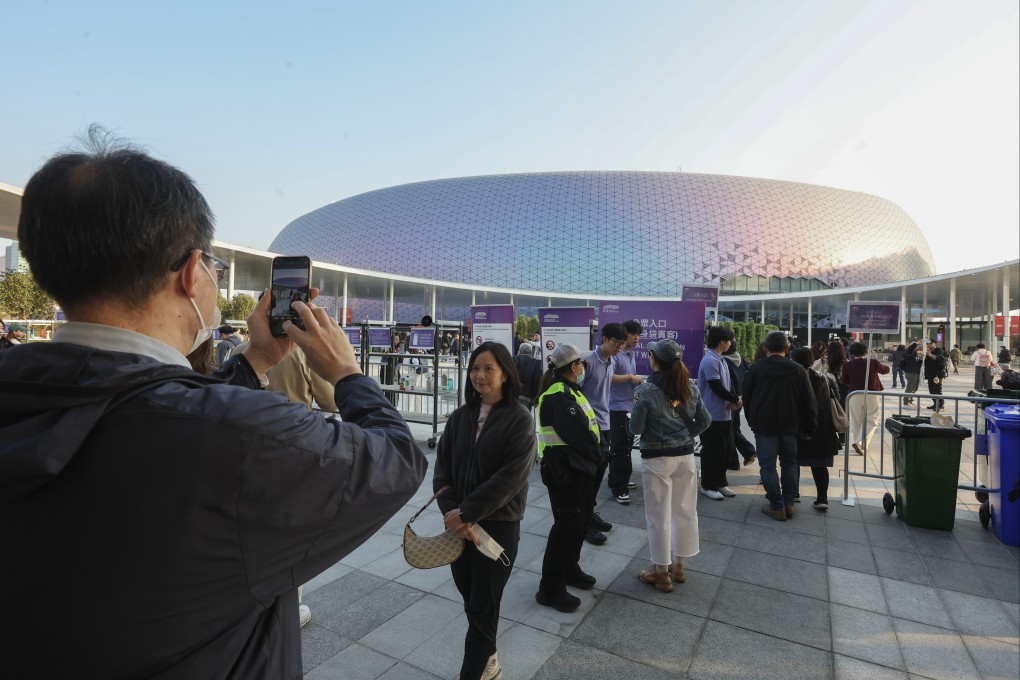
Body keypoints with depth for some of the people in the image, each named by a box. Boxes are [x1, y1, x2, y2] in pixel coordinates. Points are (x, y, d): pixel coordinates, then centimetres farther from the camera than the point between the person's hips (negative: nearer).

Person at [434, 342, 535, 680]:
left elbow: (510, 477, -19)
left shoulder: (520, 419, -11)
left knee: (482, 607, 6)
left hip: (498, 525, -4)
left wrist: (466, 513, -18)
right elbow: (442, 470, 0)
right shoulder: (459, 417, 2)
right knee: (470, 599, 17)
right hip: (459, 522, 5)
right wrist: (452, 513, -14)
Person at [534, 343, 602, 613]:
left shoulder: (569, 391, 12)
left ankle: (569, 569, 39)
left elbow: (590, 427, 11)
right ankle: (550, 588, 9)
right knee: (566, 525, -3)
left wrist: (595, 455, -2)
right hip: (564, 469, -10)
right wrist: (596, 456, -7)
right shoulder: (558, 396, -21)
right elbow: (579, 434, -24)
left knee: (579, 521, 21)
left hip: (579, 467, 10)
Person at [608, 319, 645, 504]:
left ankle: (616, 480, 29)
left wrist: (639, 382, 5)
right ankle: (619, 489, 2)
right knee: (620, 449, -5)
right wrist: (630, 377, -20)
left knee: (626, 446, 16)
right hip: (618, 407, -9)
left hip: (631, 406, 9)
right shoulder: (615, 354, -15)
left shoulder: (632, 354, 13)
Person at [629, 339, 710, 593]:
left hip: (656, 458, -5)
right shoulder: (691, 388, 1)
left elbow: (636, 428, -12)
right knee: (685, 511, 17)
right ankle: (679, 566, 32)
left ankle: (661, 572, 20)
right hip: (685, 456, 6)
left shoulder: (645, 391, -16)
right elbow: (704, 421, 5)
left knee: (659, 516, 6)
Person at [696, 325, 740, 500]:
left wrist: (734, 400, -7)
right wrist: (736, 399, -7)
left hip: (724, 414, 9)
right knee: (711, 451, 0)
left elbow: (728, 384, 13)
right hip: (712, 415, -9)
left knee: (725, 449, 15)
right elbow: (717, 388, -21)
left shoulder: (721, 360, 13)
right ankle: (707, 486, 13)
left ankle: (720, 482, 28)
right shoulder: (709, 361, -19)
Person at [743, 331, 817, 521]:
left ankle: (777, 506, 4)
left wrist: (752, 421, 13)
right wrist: (809, 428, 8)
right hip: (791, 425, 3)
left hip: (764, 425, -2)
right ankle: (789, 504, 19)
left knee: (768, 466, 3)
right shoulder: (798, 370, -1)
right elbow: (809, 402, 1)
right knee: (790, 464, 16)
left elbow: (747, 397, 2)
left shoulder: (755, 368, -4)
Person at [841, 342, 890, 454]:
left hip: (854, 395, 1)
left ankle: (858, 443, 17)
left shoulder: (847, 365, -4)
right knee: (871, 421, 3)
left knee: (856, 422, 12)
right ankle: (860, 443, -12)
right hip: (871, 395, -1)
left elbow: (844, 381, 7)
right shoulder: (873, 362, -5)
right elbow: (886, 370, 16)